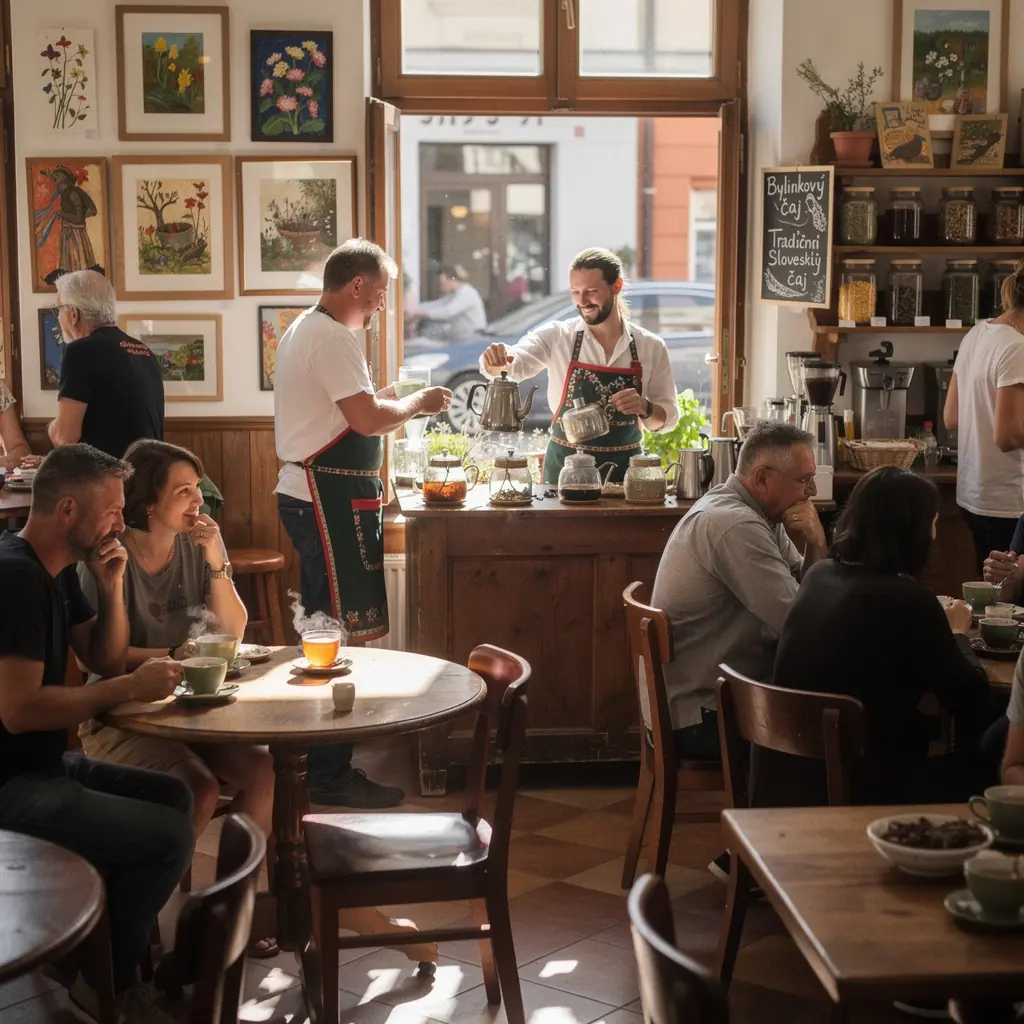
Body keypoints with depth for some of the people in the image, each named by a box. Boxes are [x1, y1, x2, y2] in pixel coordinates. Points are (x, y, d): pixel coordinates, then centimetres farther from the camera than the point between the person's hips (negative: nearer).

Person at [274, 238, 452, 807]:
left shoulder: (305, 330, 18)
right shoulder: (334, 339, -16)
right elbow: (367, 420, -22)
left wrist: (384, 402, 17)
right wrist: (417, 402, -6)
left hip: (307, 493, 11)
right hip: (330, 500, -11)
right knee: (342, 633, -8)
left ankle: (322, 763, 24)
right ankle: (332, 775, -4)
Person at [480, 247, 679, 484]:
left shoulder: (651, 347, -1)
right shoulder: (558, 336, -5)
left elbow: (667, 418, 4)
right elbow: (512, 365, -18)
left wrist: (644, 408, -16)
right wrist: (496, 362, -39)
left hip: (623, 470, 1)